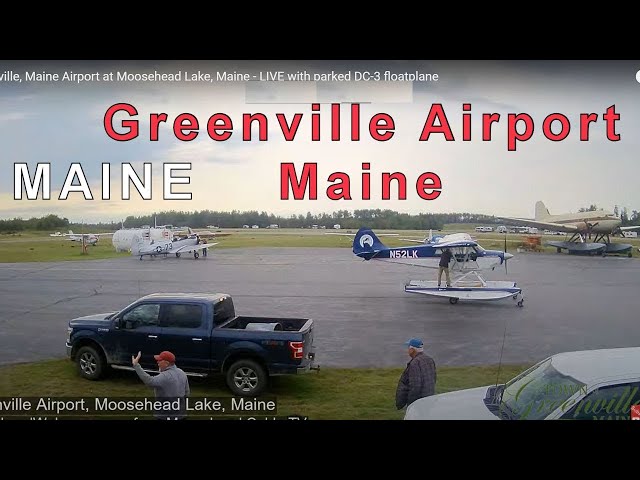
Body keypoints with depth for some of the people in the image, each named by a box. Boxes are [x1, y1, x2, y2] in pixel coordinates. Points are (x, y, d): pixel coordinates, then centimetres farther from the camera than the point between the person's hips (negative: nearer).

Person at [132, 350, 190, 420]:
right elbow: (187, 393, 11)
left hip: (166, 416, -9)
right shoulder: (182, 373, 5)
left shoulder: (165, 376, -22)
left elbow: (150, 381, -37)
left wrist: (136, 365, -37)